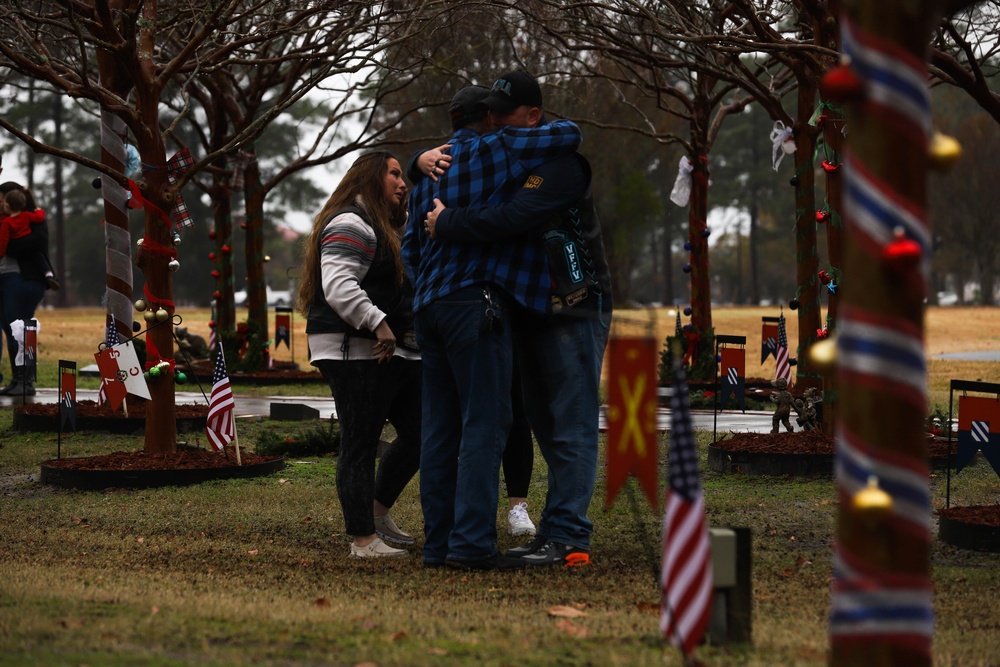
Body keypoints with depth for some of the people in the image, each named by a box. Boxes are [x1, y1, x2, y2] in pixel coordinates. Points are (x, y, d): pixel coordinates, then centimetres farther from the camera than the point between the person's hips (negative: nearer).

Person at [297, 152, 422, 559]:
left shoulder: (386, 227, 25)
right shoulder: (350, 226, -11)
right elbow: (338, 286, -23)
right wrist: (378, 324, -27)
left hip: (395, 353, 11)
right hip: (356, 353, -11)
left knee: (418, 434, 11)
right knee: (360, 445, -8)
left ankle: (378, 511, 26)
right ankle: (363, 539, -6)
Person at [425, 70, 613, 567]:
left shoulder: (559, 166, -17)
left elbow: (511, 218, -31)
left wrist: (447, 224, -22)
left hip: (576, 312, -10)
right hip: (532, 315, 10)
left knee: (572, 428, -11)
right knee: (546, 426, 11)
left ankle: (567, 538, -14)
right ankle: (555, 534, 16)